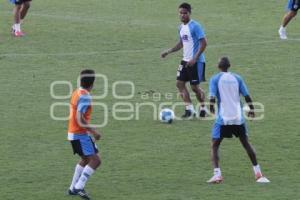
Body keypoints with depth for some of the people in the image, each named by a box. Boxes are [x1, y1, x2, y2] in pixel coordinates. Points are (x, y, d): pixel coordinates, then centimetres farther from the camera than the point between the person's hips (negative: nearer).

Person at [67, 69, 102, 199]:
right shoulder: (85, 96, -20)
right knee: (95, 160, -12)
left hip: (73, 133, 10)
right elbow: (80, 119, -26)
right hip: (80, 134, -10)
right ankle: (79, 187, -16)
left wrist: (90, 129, 22)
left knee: (85, 159, 23)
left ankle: (73, 188, 26)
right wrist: (93, 131, -21)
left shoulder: (76, 93, 8)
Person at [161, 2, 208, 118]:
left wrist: (195, 59, -23)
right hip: (186, 60, 8)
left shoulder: (195, 26, -16)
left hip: (196, 61, -8)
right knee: (180, 83, 2)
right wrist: (168, 52, 14)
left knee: (194, 87, -3)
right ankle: (190, 109, 6)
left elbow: (204, 43, -19)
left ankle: (203, 109, 17)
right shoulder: (181, 27, 10)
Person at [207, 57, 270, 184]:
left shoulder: (215, 79, -1)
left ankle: (217, 174, -16)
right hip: (238, 118, 3)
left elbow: (212, 97, -13)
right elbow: (247, 96, 4)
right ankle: (258, 174, 16)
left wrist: (211, 108, 2)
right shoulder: (237, 78, 8)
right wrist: (251, 110, 16)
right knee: (246, 144, 17)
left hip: (223, 119, -3)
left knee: (214, 146, 4)